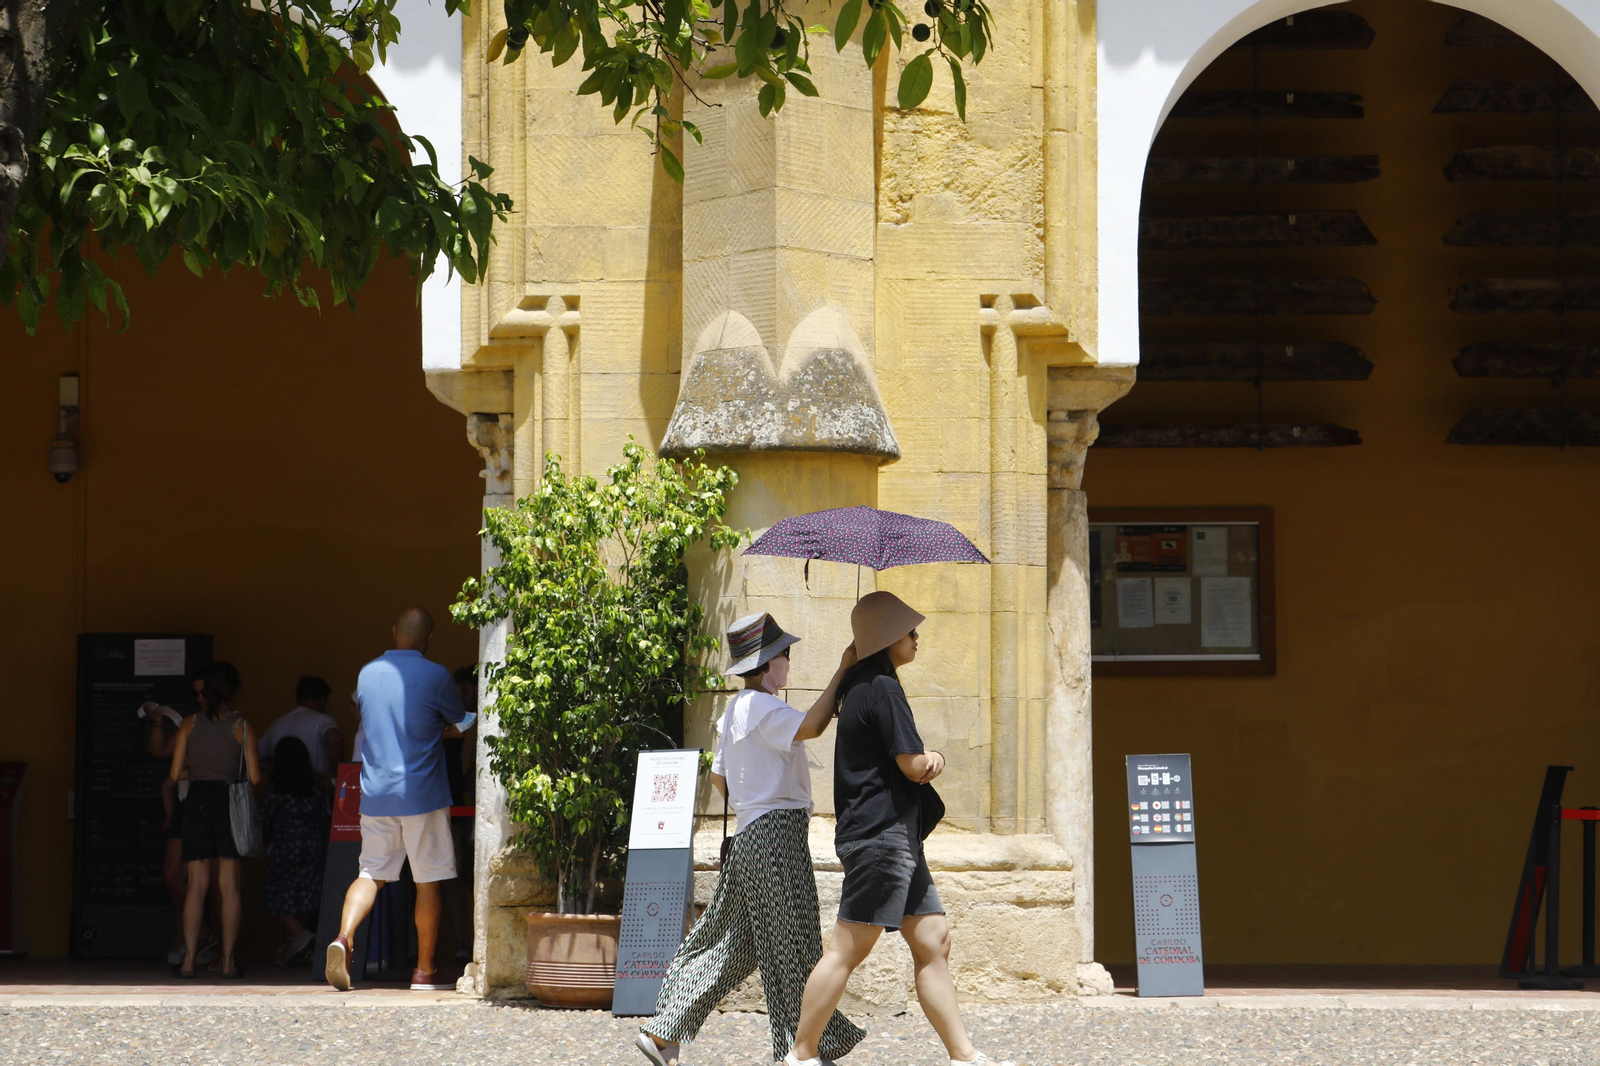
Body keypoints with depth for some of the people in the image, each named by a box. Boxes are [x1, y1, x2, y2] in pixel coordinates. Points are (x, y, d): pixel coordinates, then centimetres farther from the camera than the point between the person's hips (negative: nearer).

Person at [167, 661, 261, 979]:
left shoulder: (190, 724, 4)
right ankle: (228, 961, 1)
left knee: (197, 884, 5)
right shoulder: (242, 727, -2)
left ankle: (189, 960, 0)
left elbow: (175, 773, 2)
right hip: (229, 803, -2)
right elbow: (254, 777, -5)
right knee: (229, 885, 2)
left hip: (197, 801, 2)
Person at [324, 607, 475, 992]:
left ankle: (343, 937, -16)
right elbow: (462, 723, 6)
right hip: (422, 794, -4)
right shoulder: (435, 676, -8)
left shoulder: (367, 674, 6)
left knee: (370, 873, 9)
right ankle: (424, 970, 9)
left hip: (375, 796, 4)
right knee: (428, 881, 6)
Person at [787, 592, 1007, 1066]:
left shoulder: (861, 686, 18)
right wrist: (929, 761, 9)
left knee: (932, 941, 8)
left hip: (898, 837, 11)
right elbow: (914, 767, -15)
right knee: (848, 950, -8)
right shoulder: (882, 690, -14)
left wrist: (930, 757, -5)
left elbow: (912, 758, 19)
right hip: (880, 834, -11)